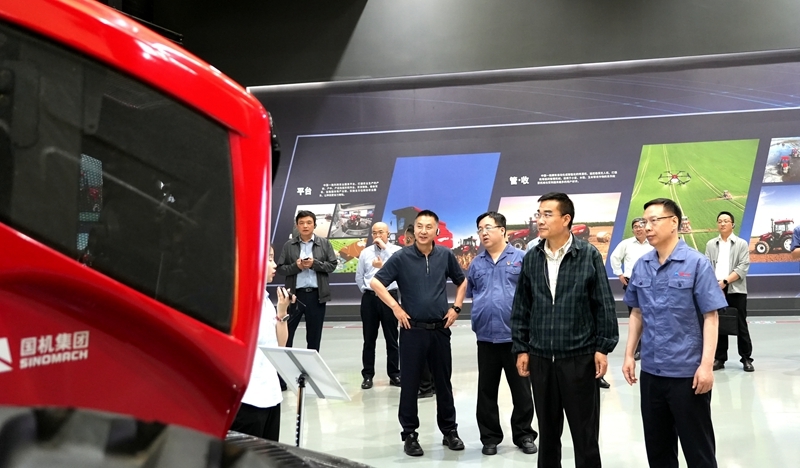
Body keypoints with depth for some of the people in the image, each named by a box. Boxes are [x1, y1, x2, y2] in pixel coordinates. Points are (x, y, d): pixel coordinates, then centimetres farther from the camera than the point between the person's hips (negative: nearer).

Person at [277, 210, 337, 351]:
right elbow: (280, 268, 1)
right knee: (286, 332, 1)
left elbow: (332, 265, 1)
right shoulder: (289, 245, 4)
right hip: (295, 294, 0)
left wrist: (315, 264, -13)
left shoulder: (324, 243, 5)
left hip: (316, 295, 1)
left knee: (314, 335, 10)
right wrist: (296, 266, -15)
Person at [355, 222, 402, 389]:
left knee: (391, 338, 5)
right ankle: (368, 375, 12)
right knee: (369, 339, 6)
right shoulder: (365, 252, 8)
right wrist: (366, 291, 5)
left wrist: (385, 247, -16)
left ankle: (394, 374, 14)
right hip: (369, 298, 2)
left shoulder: (396, 250, 1)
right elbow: (359, 277, 13)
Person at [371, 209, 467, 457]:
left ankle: (449, 430, 25)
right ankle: (409, 434, 15)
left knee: (443, 382, 12)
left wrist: (456, 308, 6)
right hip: (413, 330, -2)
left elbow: (461, 281, 17)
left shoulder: (446, 255, 1)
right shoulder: (401, 257, -7)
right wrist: (396, 308, -9)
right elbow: (376, 282, -5)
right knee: (409, 384, 4)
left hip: (440, 329, 2)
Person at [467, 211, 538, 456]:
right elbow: (470, 294, 18)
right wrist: (484, 309, 6)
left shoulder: (521, 258, -3)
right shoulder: (476, 263, 8)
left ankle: (523, 434, 21)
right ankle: (490, 437, 22)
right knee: (486, 391, 10)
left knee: (521, 389, 7)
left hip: (516, 334, -3)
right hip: (486, 337, 3)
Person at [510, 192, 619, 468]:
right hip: (540, 359, 3)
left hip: (580, 357, -3)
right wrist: (521, 348, 5)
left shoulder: (589, 255, -7)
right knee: (547, 430, 15)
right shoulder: (531, 258, 4)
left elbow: (604, 305, -4)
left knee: (585, 431, 8)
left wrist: (603, 347, -7)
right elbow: (521, 308, 8)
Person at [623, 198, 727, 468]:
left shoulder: (696, 263, -9)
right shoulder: (641, 266, 5)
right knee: (657, 445, 16)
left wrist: (706, 365, -17)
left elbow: (711, 317, -11)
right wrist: (629, 355, 9)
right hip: (650, 371, 5)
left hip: (687, 372, -5)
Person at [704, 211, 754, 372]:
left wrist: (725, 281, -16)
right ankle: (719, 358, 13)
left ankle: (746, 359, 12)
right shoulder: (711, 244, 11)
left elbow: (743, 267, -6)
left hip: (736, 290, -2)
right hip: (715, 290, 2)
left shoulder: (742, 244, 4)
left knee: (740, 325, 2)